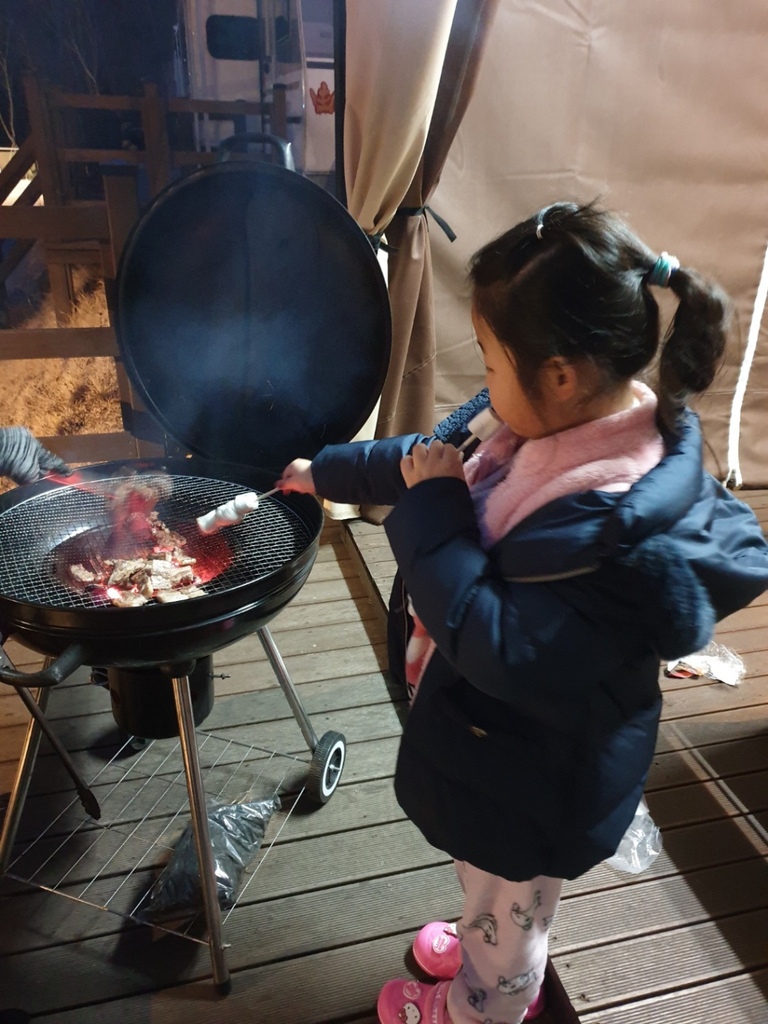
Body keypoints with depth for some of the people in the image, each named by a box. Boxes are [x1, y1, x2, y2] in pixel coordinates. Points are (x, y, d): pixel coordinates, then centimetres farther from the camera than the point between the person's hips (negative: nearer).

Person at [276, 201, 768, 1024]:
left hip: (532, 792, -8)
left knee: (504, 921, 25)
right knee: (495, 901, 36)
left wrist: (431, 511, -31)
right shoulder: (569, 434, -9)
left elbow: (500, 646, -36)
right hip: (504, 751, 8)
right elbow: (445, 461, 4)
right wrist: (325, 473, 12)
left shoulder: (614, 524, -38)